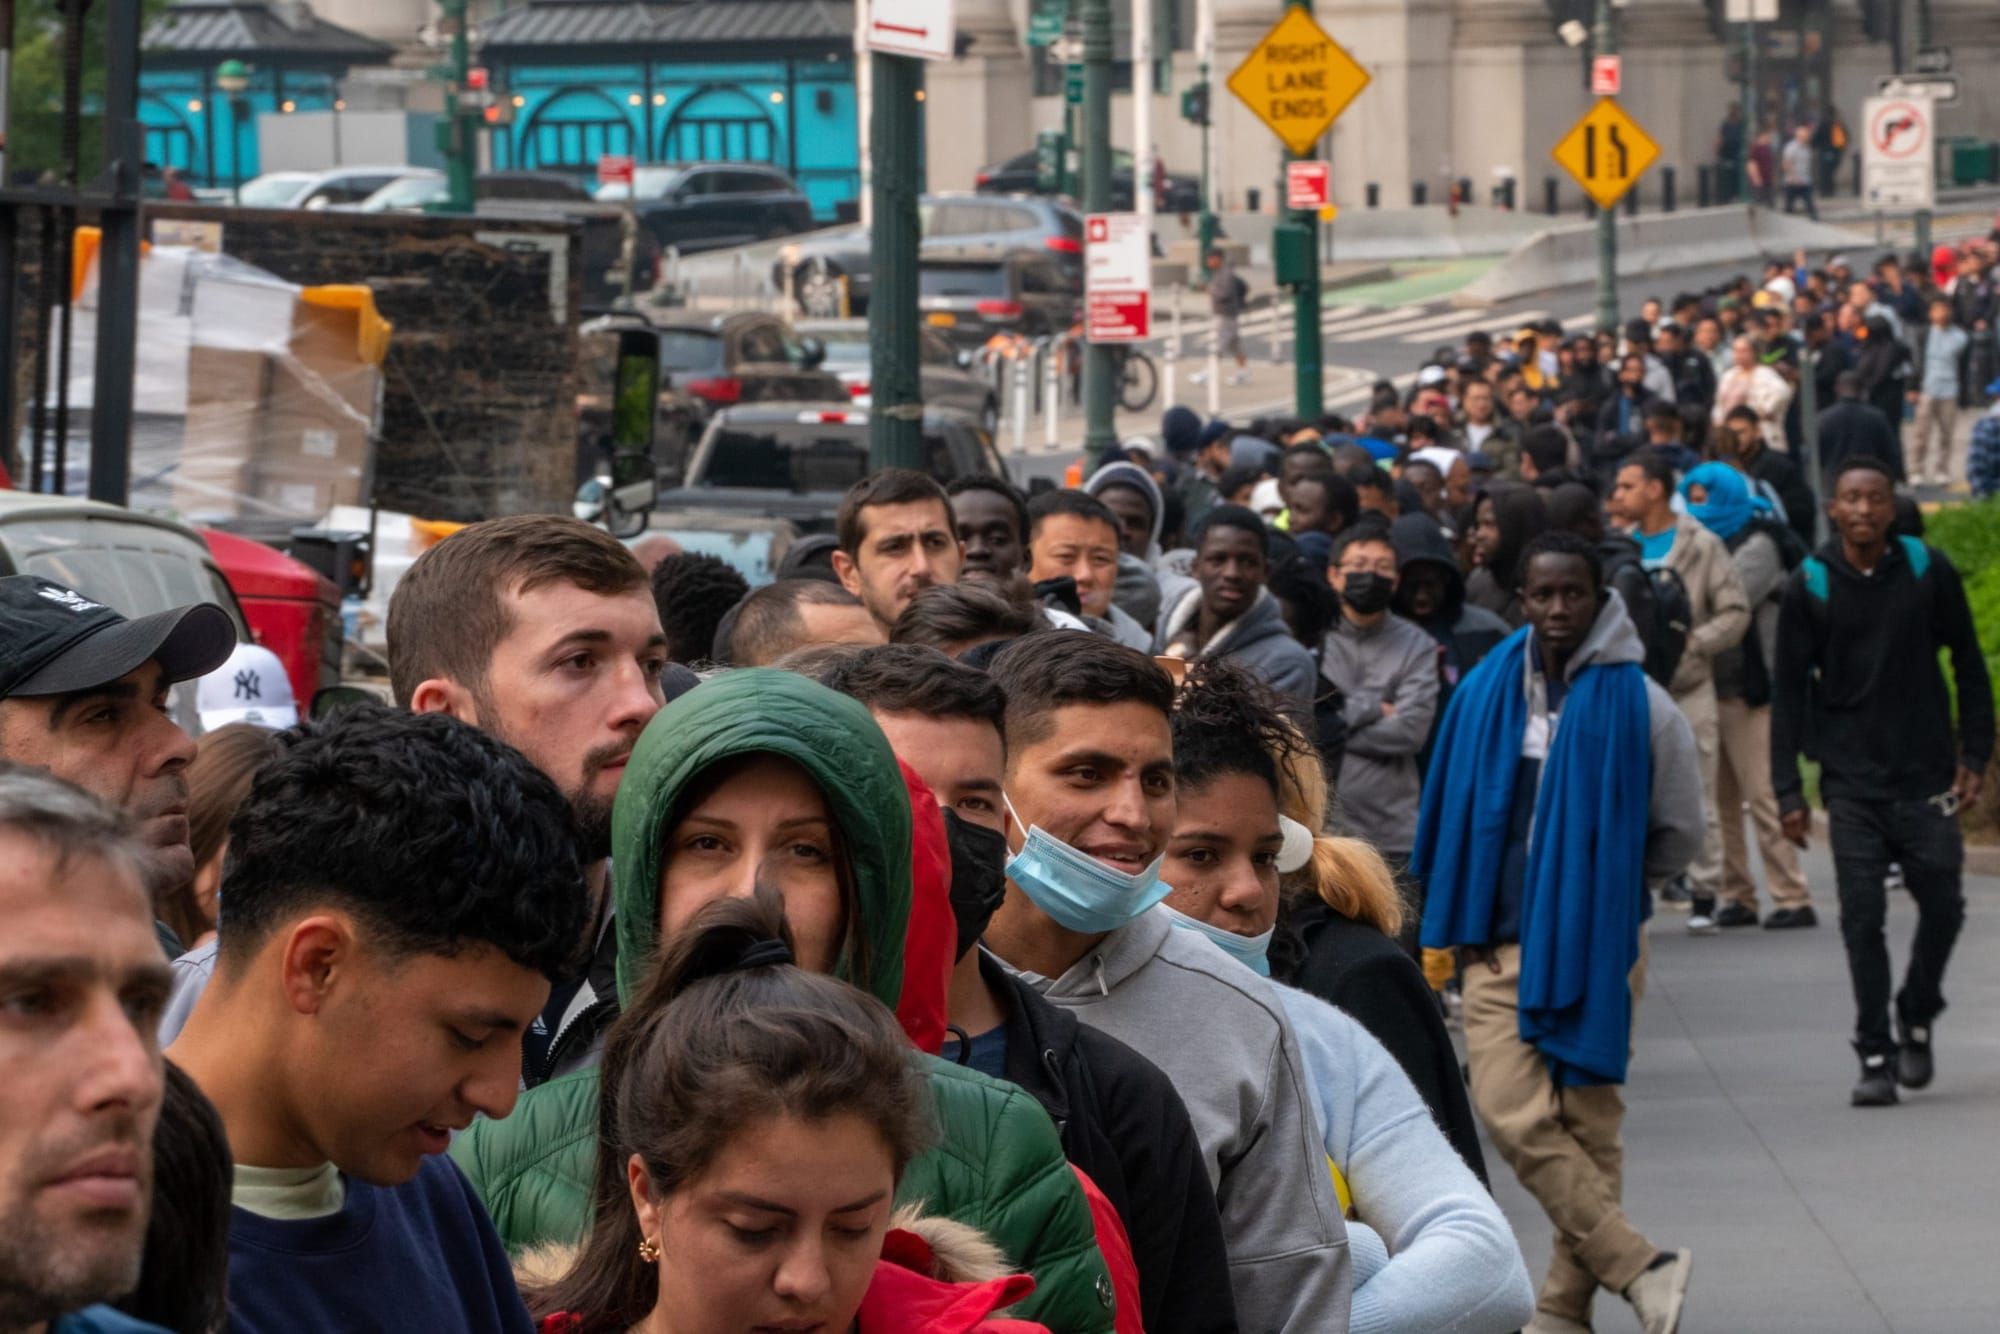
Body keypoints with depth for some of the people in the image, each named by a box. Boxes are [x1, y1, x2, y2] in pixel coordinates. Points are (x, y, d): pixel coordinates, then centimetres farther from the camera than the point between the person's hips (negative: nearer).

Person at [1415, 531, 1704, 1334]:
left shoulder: (1640, 705, -2)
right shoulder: (1487, 693, 5)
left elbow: (1677, 836, 8)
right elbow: (1451, 815, 15)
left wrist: (1601, 883, 9)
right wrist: (1454, 922, 9)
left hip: (1599, 947, -2)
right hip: (1501, 945, 2)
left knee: (1588, 1125, 2)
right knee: (1514, 1117, -12)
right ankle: (1640, 1267, -8)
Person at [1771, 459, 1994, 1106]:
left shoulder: (1928, 571, 0)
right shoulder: (1809, 587, -2)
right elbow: (1788, 692, 1)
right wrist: (1788, 792, -3)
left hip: (1925, 775, 1)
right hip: (1851, 780, -1)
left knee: (1942, 906, 0)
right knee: (1861, 918, -5)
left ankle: (1916, 1017, 26)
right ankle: (1875, 1055, 3)